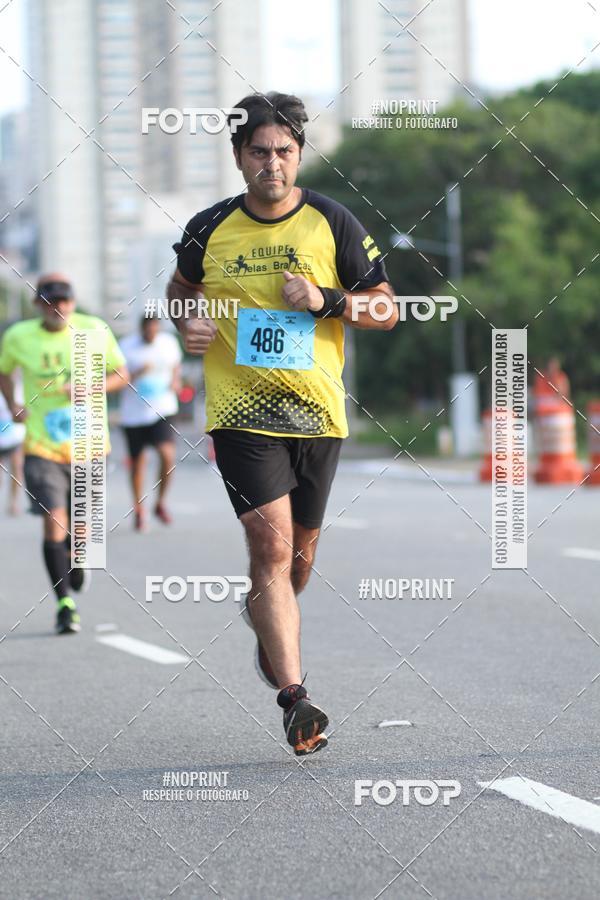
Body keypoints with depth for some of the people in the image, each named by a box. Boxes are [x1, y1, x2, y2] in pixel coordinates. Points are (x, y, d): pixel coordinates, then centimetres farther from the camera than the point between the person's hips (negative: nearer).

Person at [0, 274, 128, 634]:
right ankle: (65, 603, -6)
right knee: (54, 522, -13)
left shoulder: (95, 330, -4)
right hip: (42, 447, -1)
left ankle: (77, 558, 44)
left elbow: (121, 375, 4)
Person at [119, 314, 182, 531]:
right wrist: (139, 373, -24)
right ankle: (139, 510, 25)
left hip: (162, 409, 1)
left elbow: (176, 366, 19)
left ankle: (160, 503, 5)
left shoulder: (169, 342, 2)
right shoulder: (127, 347, -7)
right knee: (137, 462, 7)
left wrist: (175, 381, -1)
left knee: (168, 455, -17)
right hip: (134, 413, -1)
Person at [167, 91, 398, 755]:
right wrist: (185, 320, -2)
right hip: (240, 412, -2)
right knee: (272, 544, -15)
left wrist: (325, 301, -14)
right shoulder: (210, 229, 0)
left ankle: (267, 623, 49)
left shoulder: (333, 224, -2)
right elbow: (182, 284, 20)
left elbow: (386, 308, 3)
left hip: (317, 412, 2)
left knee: (300, 547, 14)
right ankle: (294, 699, -18)